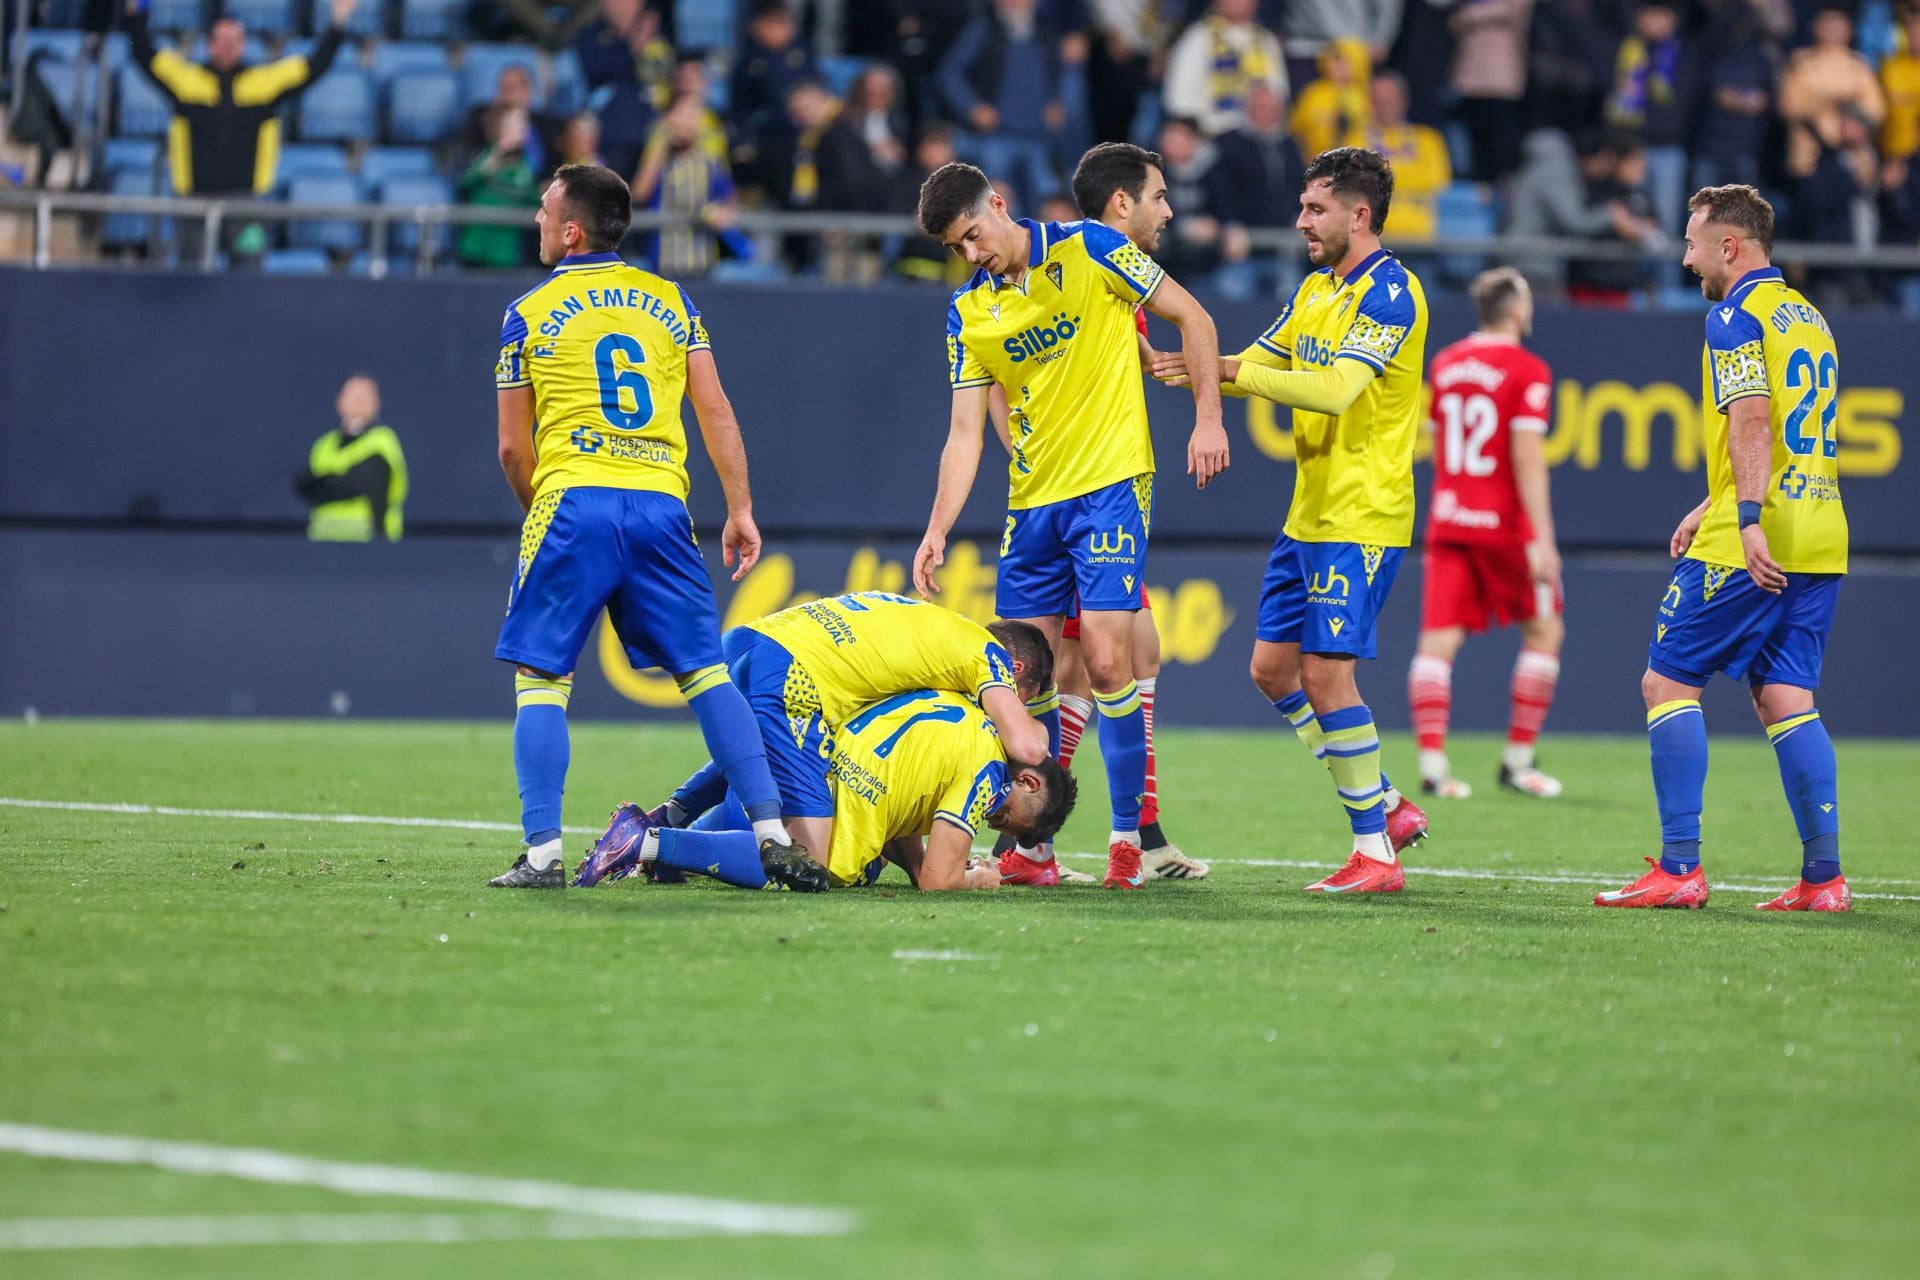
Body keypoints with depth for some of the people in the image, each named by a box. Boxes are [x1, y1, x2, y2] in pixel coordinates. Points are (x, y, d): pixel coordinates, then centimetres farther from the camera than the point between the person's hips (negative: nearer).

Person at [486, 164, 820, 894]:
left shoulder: (528, 315, 5)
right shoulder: (671, 301, 13)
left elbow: (513, 448, 7)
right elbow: (715, 413, 8)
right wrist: (740, 510, 11)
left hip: (573, 502, -3)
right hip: (661, 503, 3)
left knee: (540, 677, 3)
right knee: (706, 671, 6)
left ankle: (543, 853, -7)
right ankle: (773, 834, -2)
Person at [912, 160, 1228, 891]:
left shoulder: (1088, 250, -5)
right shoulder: (967, 313, 7)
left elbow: (1191, 317, 0)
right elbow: (965, 432, 7)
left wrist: (1208, 418, -9)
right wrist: (937, 530, -3)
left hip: (1111, 486, -5)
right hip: (1030, 500, 5)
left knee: (1106, 661, -12)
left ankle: (1127, 838, -4)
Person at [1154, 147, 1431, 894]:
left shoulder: (1389, 293, -15)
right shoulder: (1316, 289, 14)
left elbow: (1336, 389, -26)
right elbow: (1261, 364, 20)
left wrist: (1231, 370, -26)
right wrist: (1187, 368, 2)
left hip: (1360, 521, -9)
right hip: (1308, 516, 9)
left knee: (1326, 673, -12)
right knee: (1273, 667, 10)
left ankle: (1376, 854, -3)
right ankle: (1386, 806, 20)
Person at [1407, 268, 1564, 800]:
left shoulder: (1443, 364, 9)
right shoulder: (1527, 371, -9)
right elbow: (1527, 457, -17)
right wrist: (1542, 539, -19)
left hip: (1447, 517, 5)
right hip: (1504, 524, -5)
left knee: (1438, 641, -1)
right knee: (1544, 631, 11)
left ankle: (1432, 761, -13)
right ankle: (1517, 760, 9)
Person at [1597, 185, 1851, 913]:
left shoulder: (1737, 315, -7)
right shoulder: (1807, 317, 20)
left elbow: (1752, 419, -20)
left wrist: (1748, 520, -28)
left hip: (1754, 547, -8)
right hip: (1821, 539, 8)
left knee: (1667, 682, -1)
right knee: (1785, 698, 7)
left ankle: (1679, 867, -5)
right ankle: (1824, 875, -1)